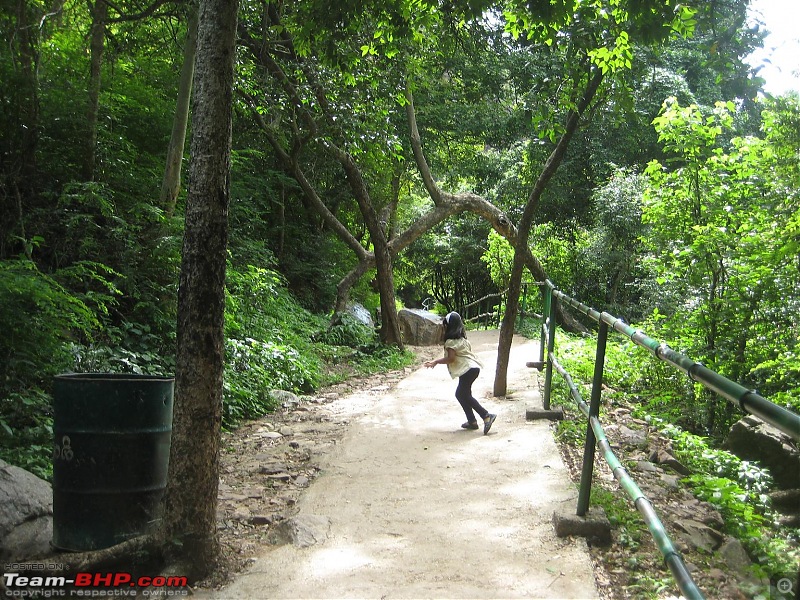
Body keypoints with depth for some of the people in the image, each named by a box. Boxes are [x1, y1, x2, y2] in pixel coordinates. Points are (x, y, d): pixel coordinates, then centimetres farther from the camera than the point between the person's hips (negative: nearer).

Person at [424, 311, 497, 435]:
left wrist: (436, 362, -8)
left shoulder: (451, 341, -11)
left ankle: (487, 416, -13)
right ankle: (472, 421, 14)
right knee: (461, 394, 14)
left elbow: (451, 358, -17)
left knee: (465, 395, -6)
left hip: (467, 369, -10)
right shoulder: (462, 338, 17)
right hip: (473, 367, 10)